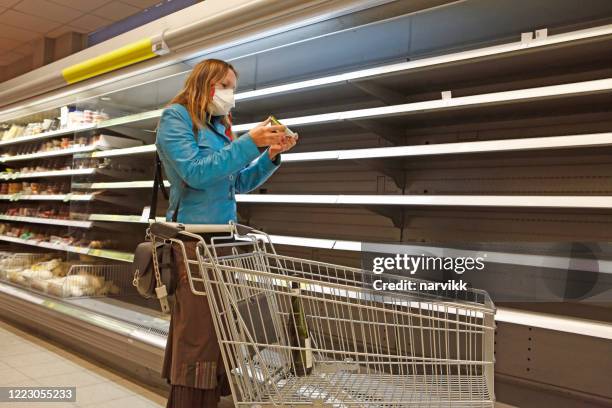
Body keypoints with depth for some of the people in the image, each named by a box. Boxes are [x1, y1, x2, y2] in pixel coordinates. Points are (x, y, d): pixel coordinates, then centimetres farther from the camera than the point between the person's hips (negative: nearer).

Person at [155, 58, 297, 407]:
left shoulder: (220, 126, 17)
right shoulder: (176, 117, -3)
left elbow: (241, 183, 17)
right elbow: (195, 173, -16)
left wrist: (271, 155, 2)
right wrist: (249, 142, -18)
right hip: (194, 238, -7)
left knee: (220, 331, 10)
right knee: (197, 333, -6)